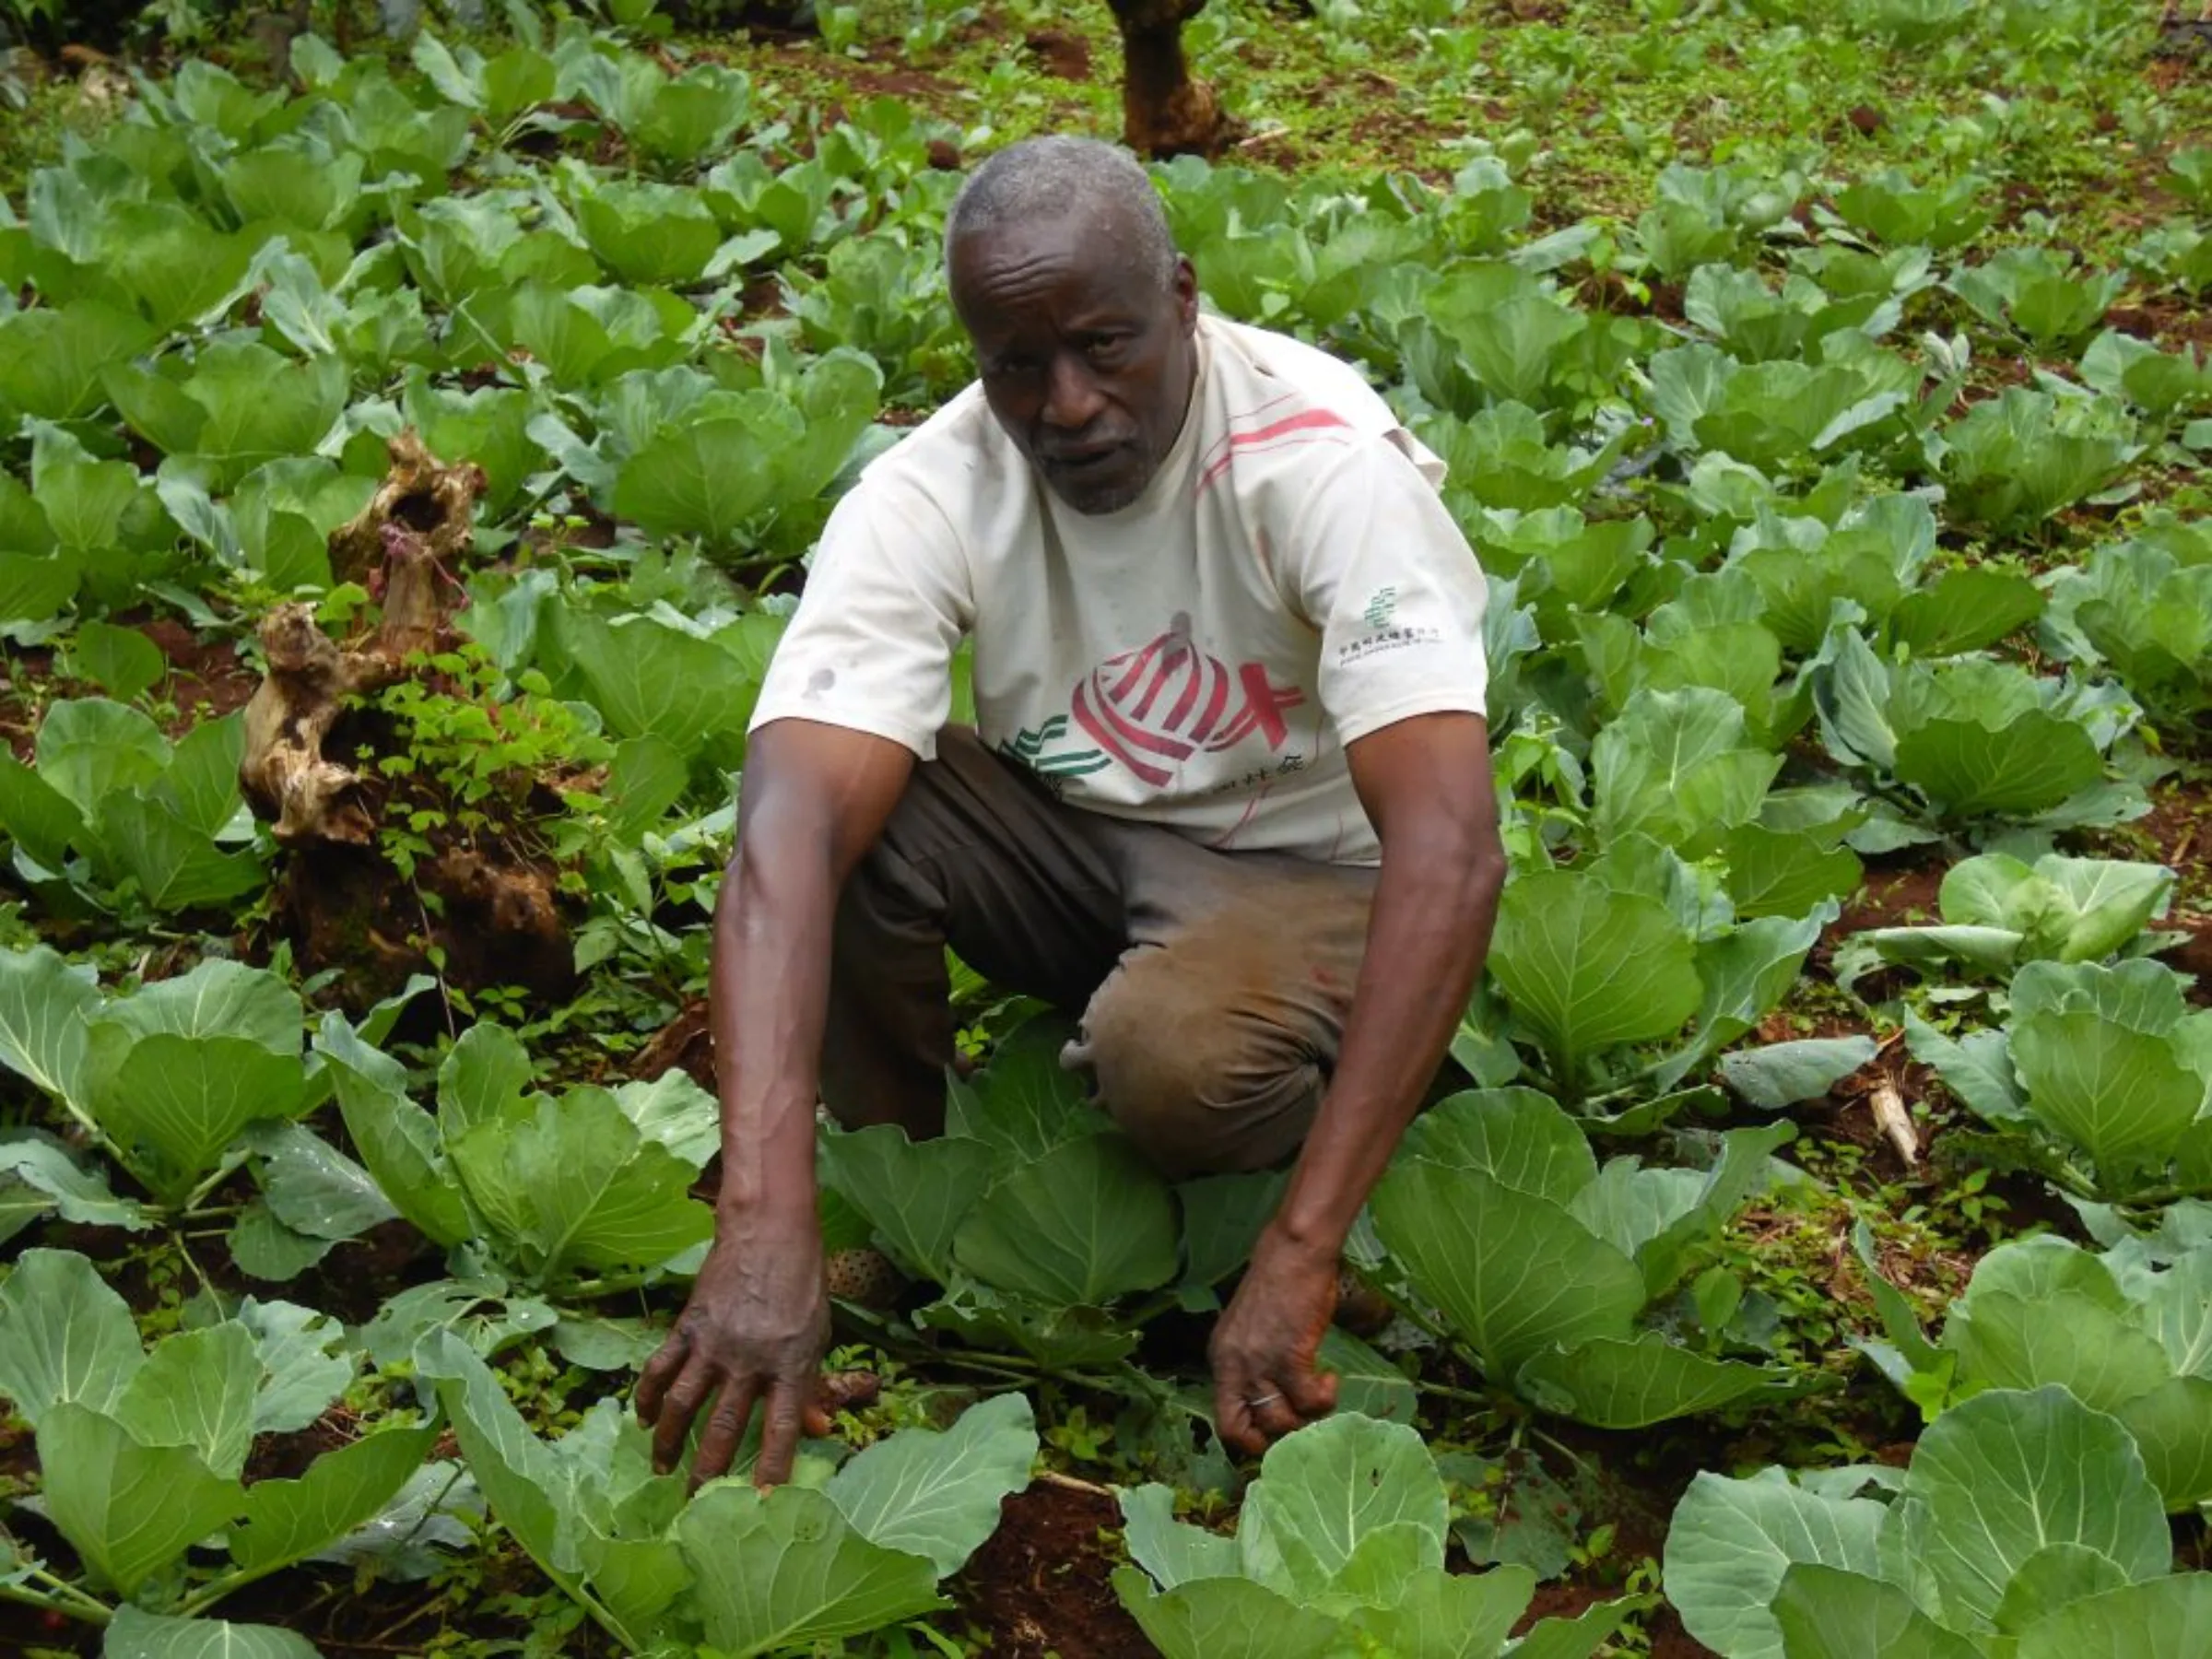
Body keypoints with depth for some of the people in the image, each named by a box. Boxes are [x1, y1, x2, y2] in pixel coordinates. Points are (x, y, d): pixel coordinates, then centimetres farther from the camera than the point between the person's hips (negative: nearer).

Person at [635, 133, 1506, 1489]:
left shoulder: (1325, 459, -28)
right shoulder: (927, 498, -21)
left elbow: (1452, 848, -38)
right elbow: (786, 832, -35)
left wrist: (1299, 1261, -45)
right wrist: (766, 1228, -50)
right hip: (1068, 836, 3)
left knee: (1171, 1056, -36)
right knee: (840, 802, -26)